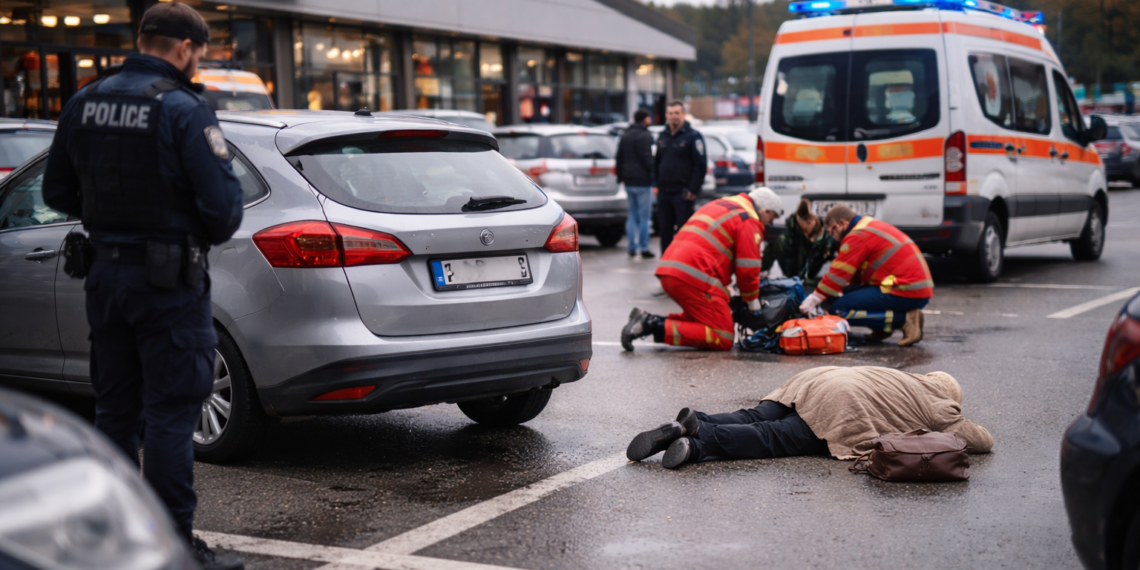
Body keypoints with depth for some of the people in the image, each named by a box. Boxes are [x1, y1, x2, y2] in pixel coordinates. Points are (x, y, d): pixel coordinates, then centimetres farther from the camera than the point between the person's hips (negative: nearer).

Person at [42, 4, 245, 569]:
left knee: (115, 410, 16)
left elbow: (57, 192, 12)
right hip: (168, 279, -6)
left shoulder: (83, 103, 6)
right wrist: (207, 236, 2)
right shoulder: (183, 110, -15)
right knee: (170, 415, -1)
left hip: (105, 271, 7)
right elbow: (222, 204, -18)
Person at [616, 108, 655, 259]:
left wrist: (620, 176, 23)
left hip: (629, 181, 8)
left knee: (632, 215, 12)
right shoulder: (645, 136, -13)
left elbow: (619, 158, 18)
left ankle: (632, 248, 12)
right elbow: (647, 159, -19)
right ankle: (644, 249, -1)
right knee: (644, 216, -3)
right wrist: (654, 174, -12)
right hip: (643, 181, -8)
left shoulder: (625, 135, 14)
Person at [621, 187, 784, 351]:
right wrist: (754, 303, 11)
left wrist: (724, 292, 28)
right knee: (723, 339, -6)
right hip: (694, 277, -9)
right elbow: (748, 270, -4)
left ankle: (650, 321, 5)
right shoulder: (750, 221, 0)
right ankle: (659, 328, -17)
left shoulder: (719, 204, 28)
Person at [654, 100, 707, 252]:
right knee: (664, 230, 9)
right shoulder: (662, 137, 15)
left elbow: (701, 166, -9)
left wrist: (692, 190, -14)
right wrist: (657, 184, 12)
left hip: (683, 193, -6)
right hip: (664, 193, 6)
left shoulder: (693, 136, -5)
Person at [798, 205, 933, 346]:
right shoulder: (874, 226, 22)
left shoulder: (858, 237, -10)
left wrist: (813, 300, -6)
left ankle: (904, 319, -14)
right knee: (846, 292, 18)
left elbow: (838, 275, -12)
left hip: (906, 294, -10)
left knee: (839, 310, -12)